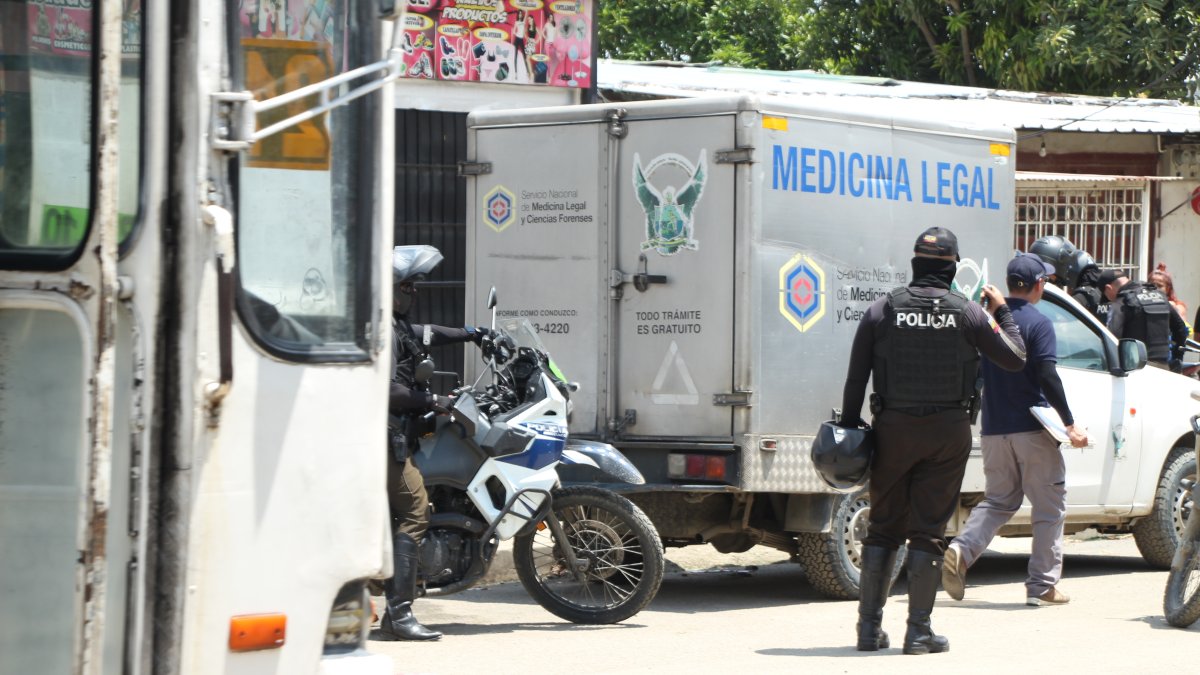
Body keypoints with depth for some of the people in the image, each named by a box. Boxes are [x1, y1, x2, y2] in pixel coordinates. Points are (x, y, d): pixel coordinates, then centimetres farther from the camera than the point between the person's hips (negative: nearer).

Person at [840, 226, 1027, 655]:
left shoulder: (883, 311, -1)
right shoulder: (968, 314, -3)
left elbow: (855, 379, 0)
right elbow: (1015, 358, 6)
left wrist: (850, 427, 8)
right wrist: (1002, 312, 19)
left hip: (894, 428, 1)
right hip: (948, 434, -1)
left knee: (883, 528, 10)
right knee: (927, 532, 2)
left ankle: (869, 627, 7)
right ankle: (919, 632, 1)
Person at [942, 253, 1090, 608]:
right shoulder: (1038, 323, -10)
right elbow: (1047, 377, -18)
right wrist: (1070, 423, -15)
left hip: (994, 429, 6)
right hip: (1033, 429, -5)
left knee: (998, 500, 15)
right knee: (1049, 506, 5)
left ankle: (961, 550, -10)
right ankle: (1042, 585, 4)